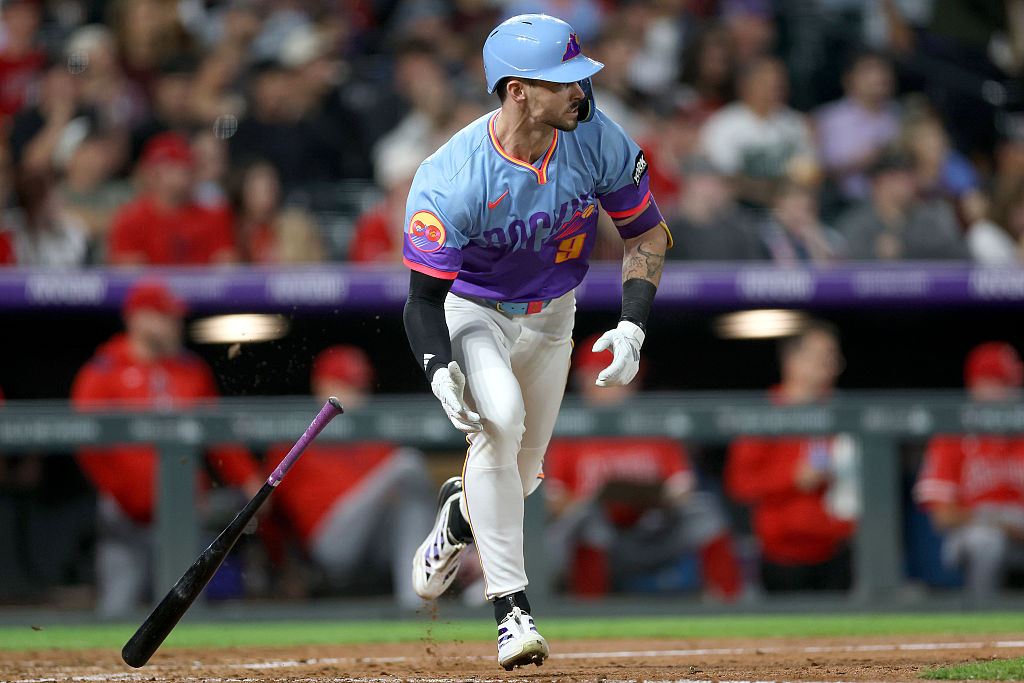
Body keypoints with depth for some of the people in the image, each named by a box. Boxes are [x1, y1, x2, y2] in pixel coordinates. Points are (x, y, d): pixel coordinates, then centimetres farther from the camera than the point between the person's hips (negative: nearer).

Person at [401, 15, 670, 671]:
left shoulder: (597, 139, -21)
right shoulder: (452, 180, -32)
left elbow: (648, 233, -6)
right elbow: (424, 298, -22)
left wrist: (633, 327, -18)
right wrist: (441, 371, -40)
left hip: (551, 316, 4)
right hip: (470, 312, -4)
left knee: (523, 471, 11)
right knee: (498, 418, -32)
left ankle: (460, 515, 50)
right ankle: (511, 606, -25)